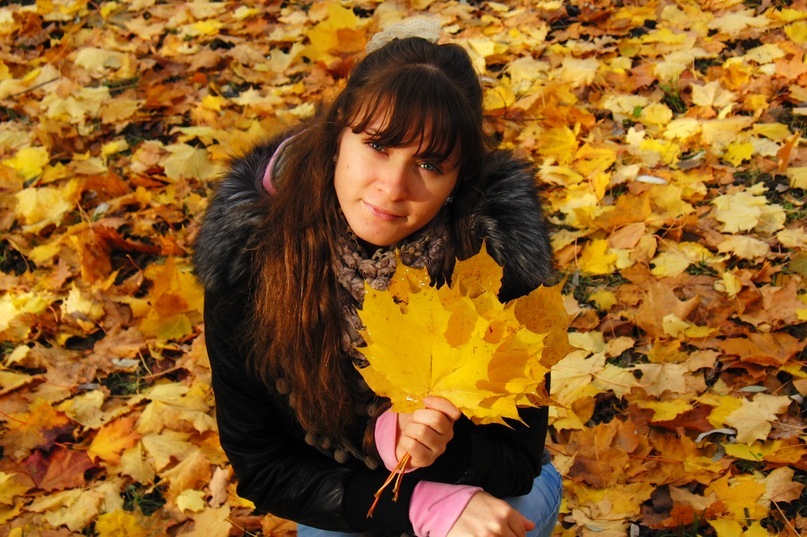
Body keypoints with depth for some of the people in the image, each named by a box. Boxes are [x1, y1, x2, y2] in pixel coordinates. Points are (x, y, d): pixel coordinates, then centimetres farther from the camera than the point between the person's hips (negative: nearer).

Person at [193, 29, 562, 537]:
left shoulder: (496, 253, -27)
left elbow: (517, 456, -17)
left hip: (463, 474, 0)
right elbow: (260, 468, -18)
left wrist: (417, 446, -38)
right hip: (336, 495, 1)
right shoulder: (246, 262, -24)